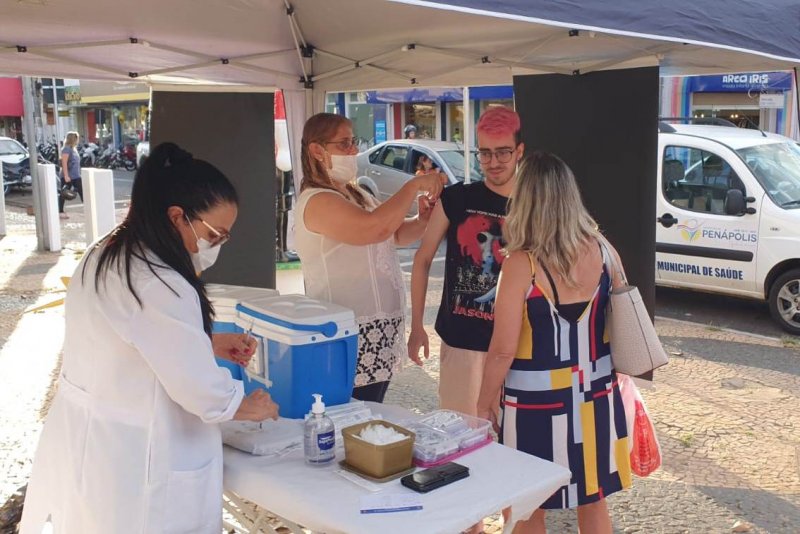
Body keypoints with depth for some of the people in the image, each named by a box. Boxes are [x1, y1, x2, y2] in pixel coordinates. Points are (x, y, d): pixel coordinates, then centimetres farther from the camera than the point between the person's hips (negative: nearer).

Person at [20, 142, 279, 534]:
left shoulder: (104, 259, 3)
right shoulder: (161, 287, -26)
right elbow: (203, 391, -21)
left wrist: (209, 342, 11)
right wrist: (251, 408, -2)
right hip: (127, 468, -9)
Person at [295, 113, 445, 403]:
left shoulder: (357, 194, 14)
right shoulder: (316, 201, -16)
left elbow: (396, 234, 19)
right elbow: (375, 228, -30)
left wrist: (423, 220, -3)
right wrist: (415, 184, -20)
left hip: (379, 336, 9)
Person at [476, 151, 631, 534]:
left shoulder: (521, 264, -20)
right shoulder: (602, 250, -5)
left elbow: (503, 351, -17)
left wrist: (484, 405, -3)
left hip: (538, 402, -5)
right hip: (595, 396, 5)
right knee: (593, 500, 21)